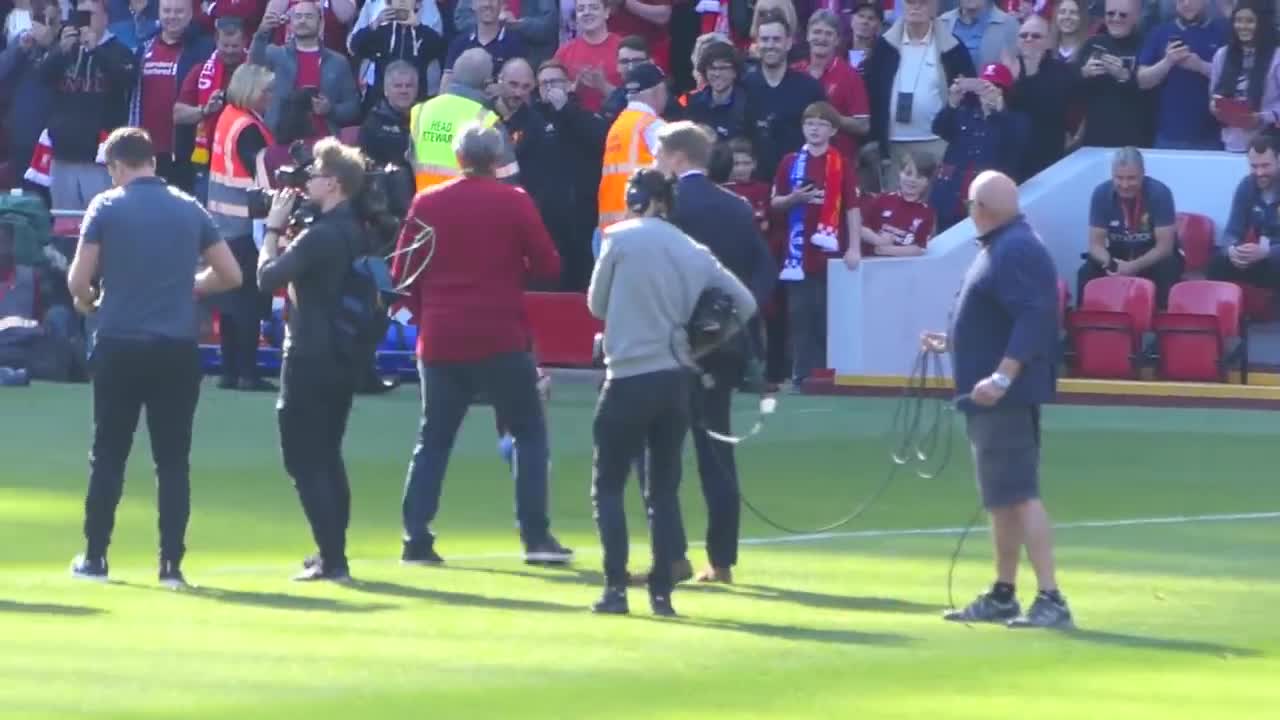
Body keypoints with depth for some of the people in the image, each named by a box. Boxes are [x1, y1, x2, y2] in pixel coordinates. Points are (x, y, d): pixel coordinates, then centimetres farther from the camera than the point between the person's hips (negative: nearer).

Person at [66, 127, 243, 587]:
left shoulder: (106, 207, -3)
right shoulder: (189, 209, 6)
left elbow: (78, 281, -6)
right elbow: (230, 275, 9)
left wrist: (89, 301, 15)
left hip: (119, 346, -2)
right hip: (177, 349, 2)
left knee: (108, 456, 9)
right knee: (173, 460, 5)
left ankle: (94, 558, 12)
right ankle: (171, 565, 1)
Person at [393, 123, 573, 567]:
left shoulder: (427, 204, 2)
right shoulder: (514, 202, -4)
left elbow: (402, 274, 4)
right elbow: (547, 267, -2)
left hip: (440, 342, 3)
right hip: (502, 341, -3)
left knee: (433, 441, 11)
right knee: (529, 433, 9)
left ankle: (417, 541, 3)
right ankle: (536, 538, 1)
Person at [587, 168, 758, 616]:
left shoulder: (620, 239, -5)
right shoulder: (695, 253, 6)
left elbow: (597, 304, 3)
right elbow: (746, 304, 8)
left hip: (630, 377, -4)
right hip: (677, 378, 4)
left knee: (608, 486, 3)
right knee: (664, 490, 12)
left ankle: (616, 589, -6)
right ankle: (662, 592, 8)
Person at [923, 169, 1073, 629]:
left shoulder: (1017, 251, -17)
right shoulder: (1001, 247, 15)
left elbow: (1032, 320, -27)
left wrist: (1002, 377, -32)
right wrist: (952, 343, 31)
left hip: (1005, 396, -11)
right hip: (992, 398, 11)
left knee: (1019, 496, -14)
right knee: (1003, 499, 16)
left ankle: (1051, 600, -17)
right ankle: (1002, 596, 24)